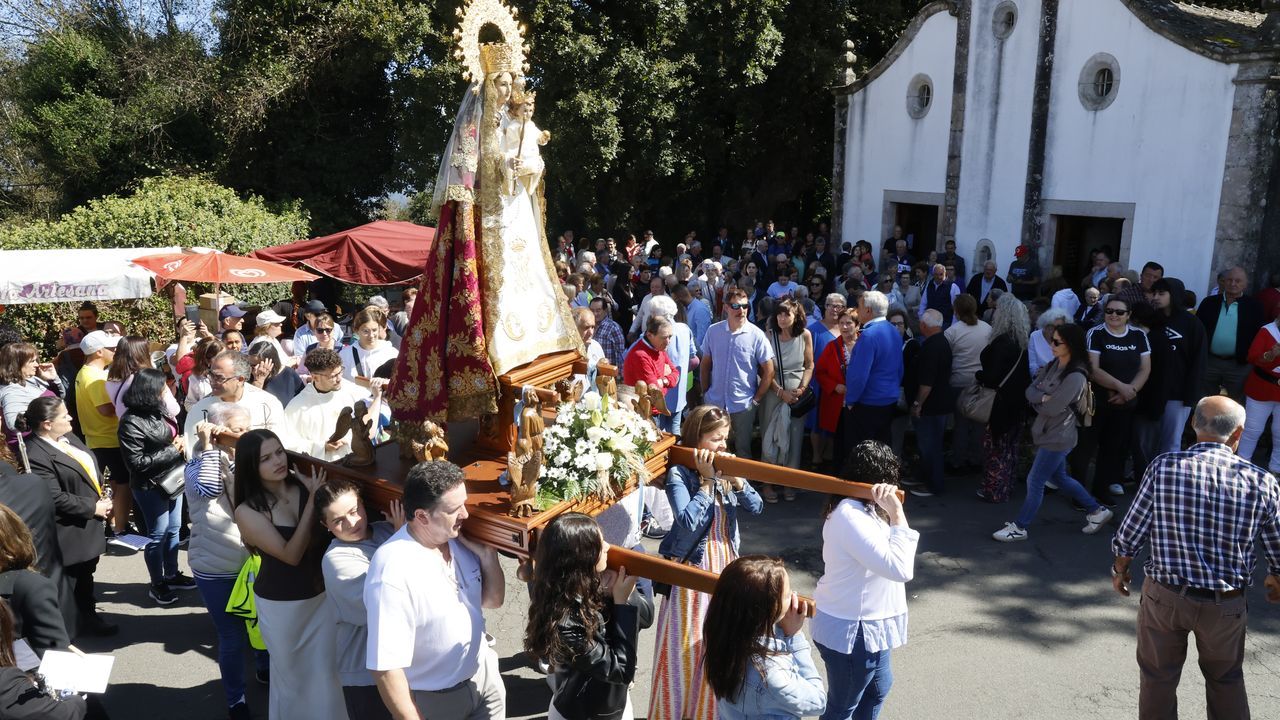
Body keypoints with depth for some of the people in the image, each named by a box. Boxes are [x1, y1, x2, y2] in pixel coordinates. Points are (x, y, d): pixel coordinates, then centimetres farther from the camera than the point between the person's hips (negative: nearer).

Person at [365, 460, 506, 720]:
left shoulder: (459, 538, -9)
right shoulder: (393, 573, -31)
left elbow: (492, 600, 2)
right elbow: (386, 668, -27)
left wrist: (488, 554, -14)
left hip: (482, 672, 6)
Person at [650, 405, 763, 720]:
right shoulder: (679, 473, -16)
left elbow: (756, 507, -1)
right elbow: (688, 521, -26)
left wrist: (736, 480, -16)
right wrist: (706, 481, -22)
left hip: (725, 564, 6)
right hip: (691, 568, -6)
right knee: (687, 645, 4)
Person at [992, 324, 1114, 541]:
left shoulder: (1075, 377, -24)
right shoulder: (1053, 365, 2)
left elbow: (1051, 408, -25)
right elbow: (1030, 390, 0)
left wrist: (1036, 401, -7)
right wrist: (1044, 397, -19)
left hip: (1058, 438, -9)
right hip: (1048, 433, 9)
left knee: (1034, 482, 0)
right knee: (1060, 478, 22)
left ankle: (1019, 528, 13)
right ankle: (1097, 510, 37)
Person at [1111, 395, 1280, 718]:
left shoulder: (1164, 467, -15)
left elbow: (1129, 534, -10)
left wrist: (1120, 569, 9)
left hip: (1165, 595, -1)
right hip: (1227, 605, 1)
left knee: (1158, 678, 17)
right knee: (1227, 681, 24)